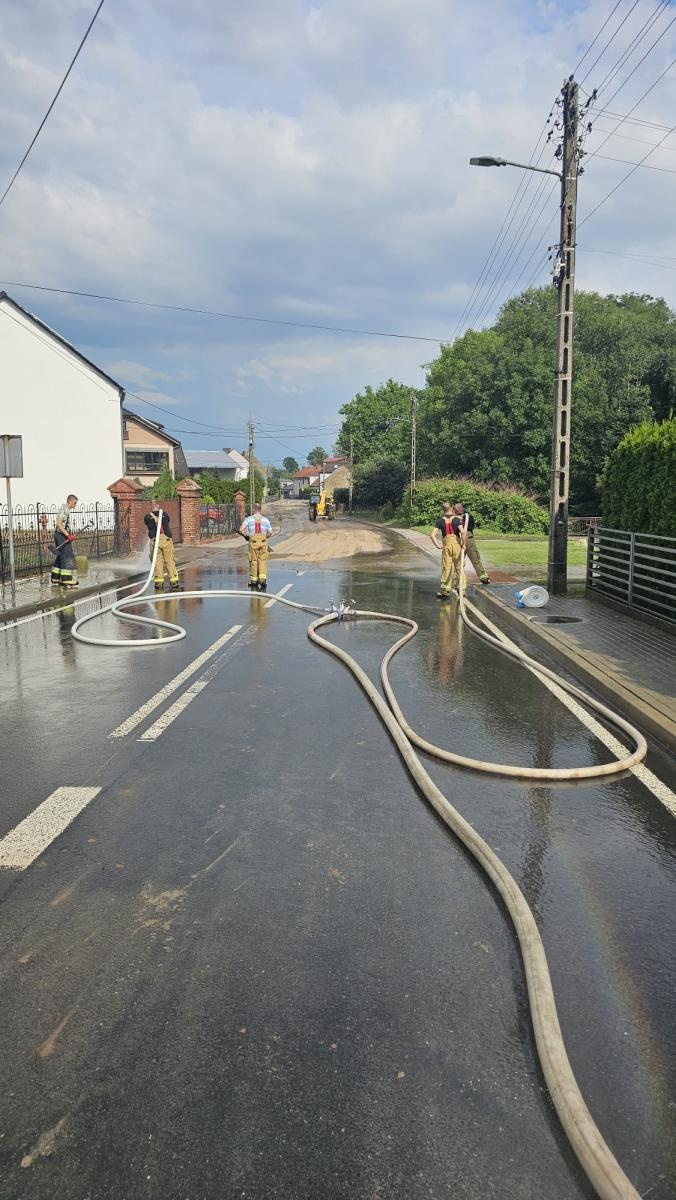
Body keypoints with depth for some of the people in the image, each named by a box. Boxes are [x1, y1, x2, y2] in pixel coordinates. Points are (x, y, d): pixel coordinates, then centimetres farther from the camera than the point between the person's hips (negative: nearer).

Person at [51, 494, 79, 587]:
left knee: (60, 557, 13)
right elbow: (59, 524, -23)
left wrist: (69, 534, 27)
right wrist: (67, 535, -27)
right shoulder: (64, 509, -15)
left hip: (60, 535, 11)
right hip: (62, 535, -11)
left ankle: (56, 579, 18)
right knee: (68, 557, -9)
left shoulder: (66, 509, 17)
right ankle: (67, 580, -10)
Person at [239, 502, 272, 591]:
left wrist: (246, 536, 8)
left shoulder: (249, 519, 2)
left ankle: (254, 581, 13)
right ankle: (263, 579, -11)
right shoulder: (265, 519, 6)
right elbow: (270, 533, 5)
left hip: (253, 541, 0)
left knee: (253, 561, 9)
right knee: (263, 561, 3)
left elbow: (241, 530, -11)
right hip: (263, 541, 1)